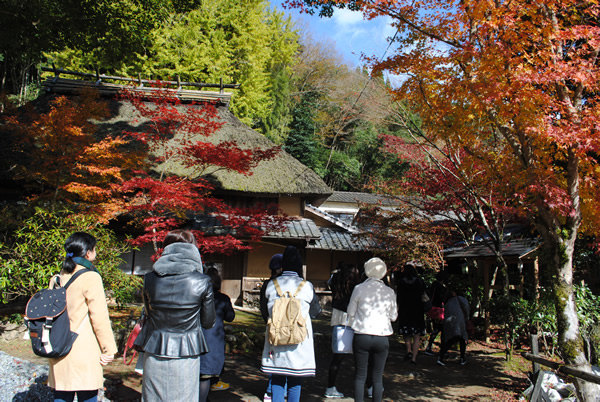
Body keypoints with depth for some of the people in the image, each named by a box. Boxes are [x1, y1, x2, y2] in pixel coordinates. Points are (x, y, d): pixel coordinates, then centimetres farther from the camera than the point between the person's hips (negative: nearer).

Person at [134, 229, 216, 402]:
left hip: (154, 355, 2)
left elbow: (148, 314, 11)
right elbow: (208, 322, 0)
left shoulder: (150, 279, -4)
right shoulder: (202, 282, -10)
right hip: (185, 355, -2)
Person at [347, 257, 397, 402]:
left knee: (360, 376, 8)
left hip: (361, 336, -1)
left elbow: (351, 312, 3)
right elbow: (393, 316, 9)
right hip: (382, 337, 1)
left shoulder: (359, 288, -6)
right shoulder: (389, 291, 0)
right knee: (377, 377, 10)